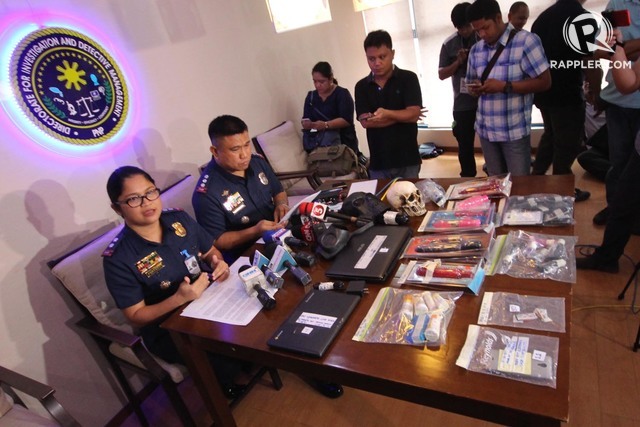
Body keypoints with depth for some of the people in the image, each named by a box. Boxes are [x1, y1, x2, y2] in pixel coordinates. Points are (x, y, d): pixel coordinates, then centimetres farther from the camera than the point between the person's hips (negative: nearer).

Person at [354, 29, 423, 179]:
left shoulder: (408, 78, -2)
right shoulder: (361, 86, 4)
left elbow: (413, 114, -12)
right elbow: (365, 121, -8)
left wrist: (387, 113, -30)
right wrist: (402, 116, -10)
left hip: (407, 159, -2)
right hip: (378, 162, 2)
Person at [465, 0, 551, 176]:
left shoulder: (526, 41, -8)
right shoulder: (475, 49, 8)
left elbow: (544, 82, -10)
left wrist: (504, 86, -20)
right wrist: (475, 88, -7)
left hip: (514, 130, -5)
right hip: (485, 129, 5)